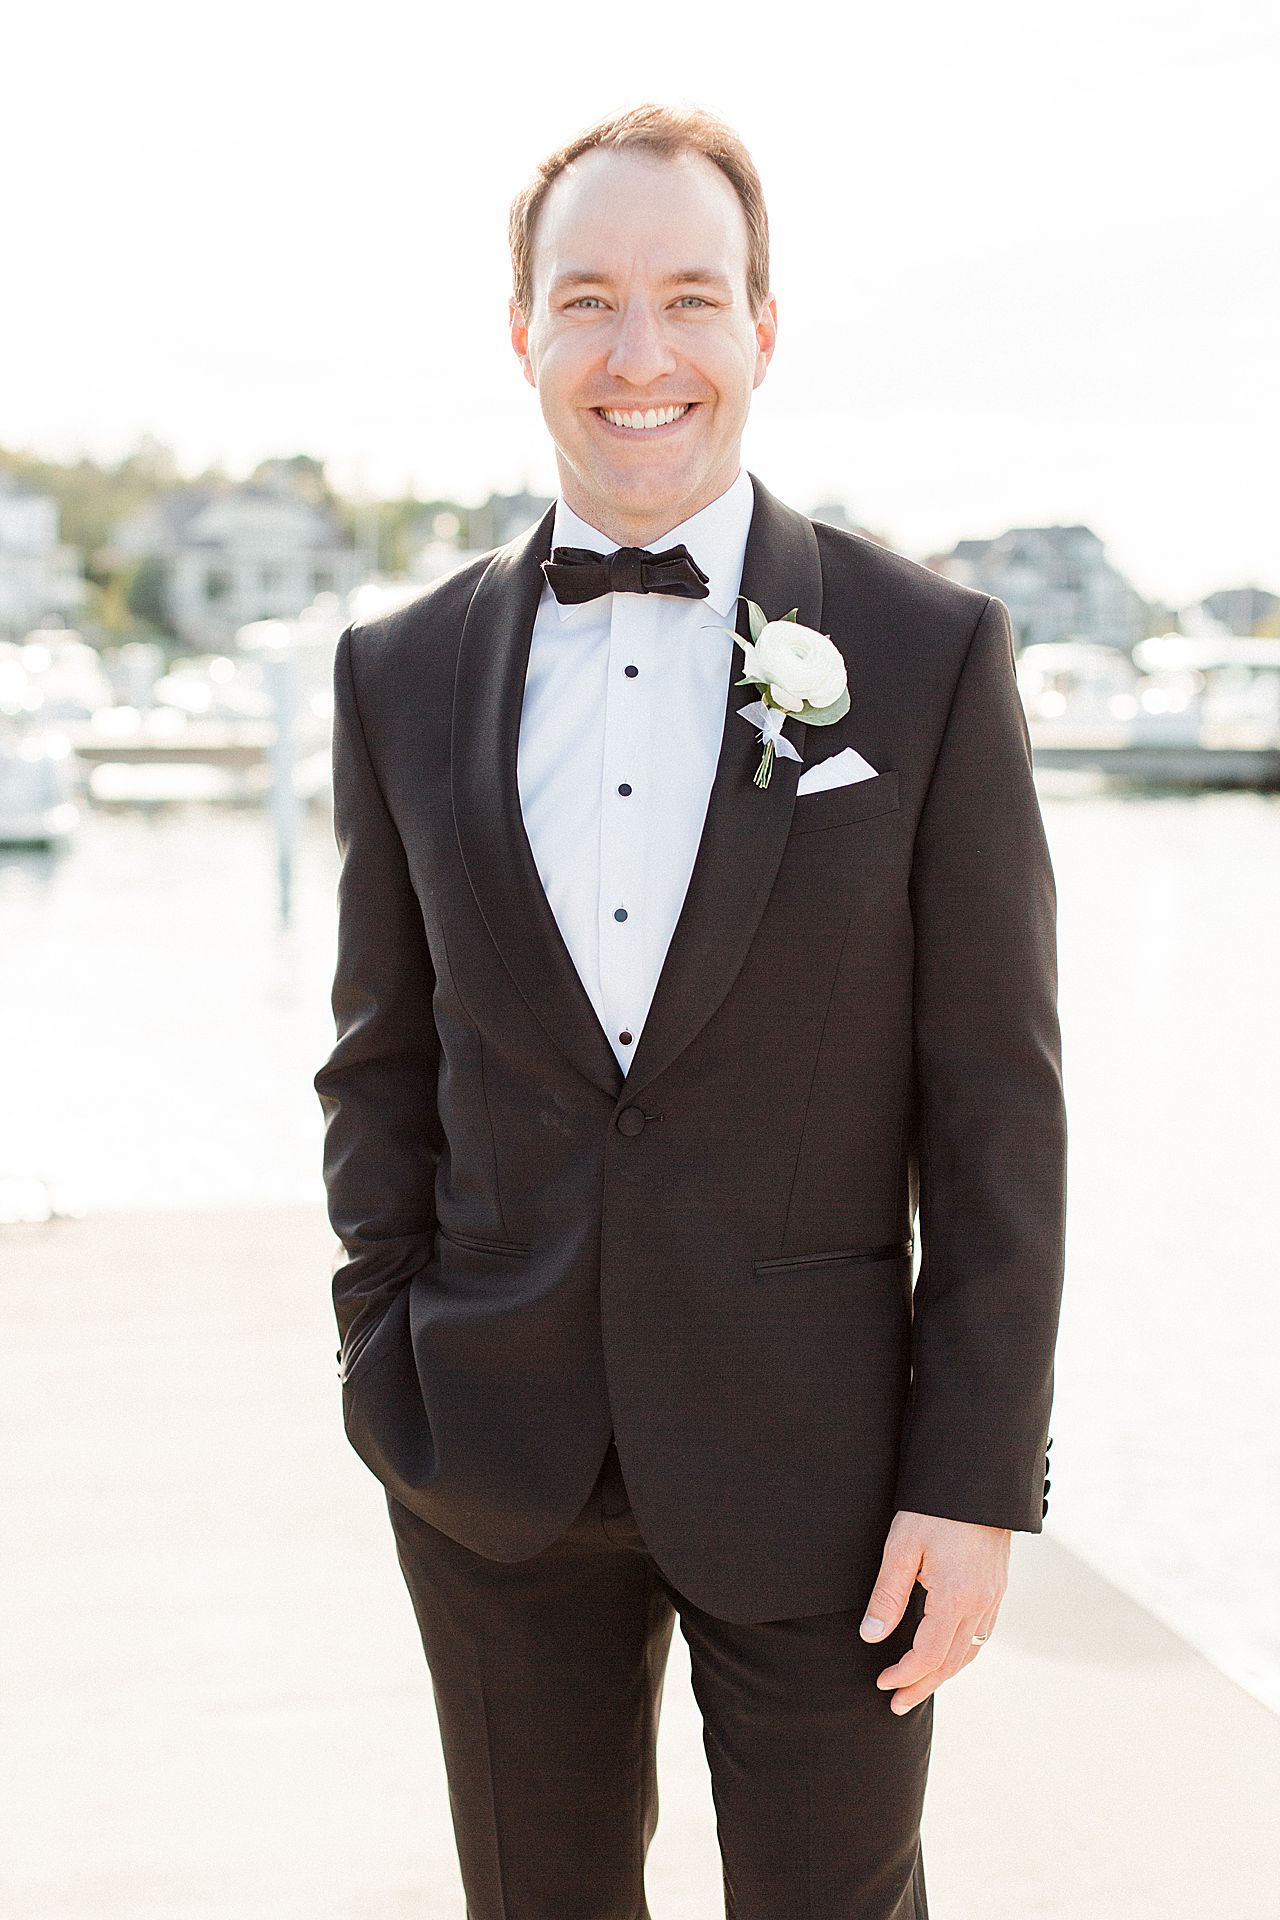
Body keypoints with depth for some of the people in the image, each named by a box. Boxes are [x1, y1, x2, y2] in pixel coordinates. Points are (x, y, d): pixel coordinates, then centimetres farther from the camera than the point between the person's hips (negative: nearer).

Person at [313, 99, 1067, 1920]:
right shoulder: (406, 672, 3)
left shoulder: (933, 653, -6)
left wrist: (978, 1479, -9)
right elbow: (385, 1057, 9)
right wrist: (388, 1371, 1)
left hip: (815, 1463, -2)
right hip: (498, 1475, 3)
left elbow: (995, 1100, -6)